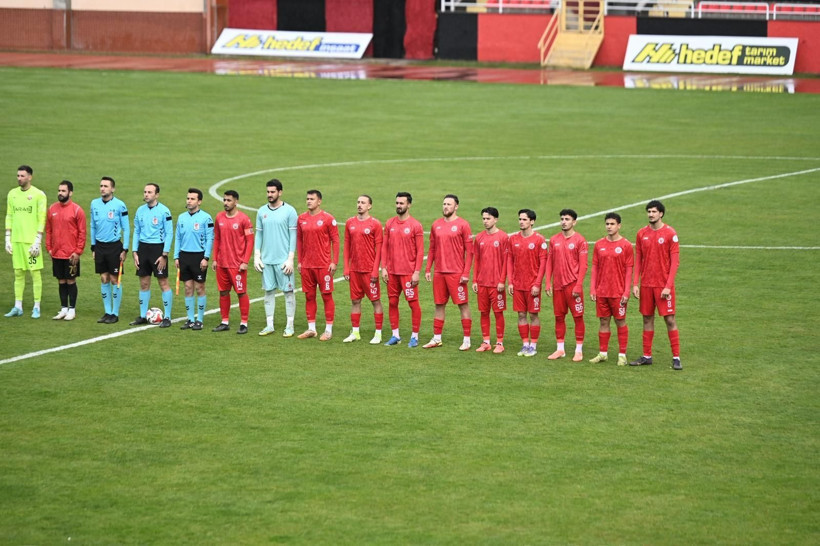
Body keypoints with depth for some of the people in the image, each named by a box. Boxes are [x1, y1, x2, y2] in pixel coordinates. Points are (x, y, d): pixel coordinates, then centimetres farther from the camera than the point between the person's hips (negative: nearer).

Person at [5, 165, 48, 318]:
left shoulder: (38, 195, -5)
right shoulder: (12, 194, 11)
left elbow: (41, 219, -7)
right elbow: (9, 217, 15)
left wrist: (37, 241, -12)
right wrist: (8, 239, 9)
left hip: (31, 241, -5)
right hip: (16, 240, 5)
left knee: (35, 273, -3)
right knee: (18, 273, 7)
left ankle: (36, 307, 3)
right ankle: (18, 307, 12)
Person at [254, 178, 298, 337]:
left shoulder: (289, 211, -4)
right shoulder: (262, 211, 8)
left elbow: (293, 236, -6)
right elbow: (259, 234, 12)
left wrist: (290, 259, -11)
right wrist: (256, 256, 4)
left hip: (283, 260, -4)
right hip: (266, 259, 4)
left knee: (288, 291, 0)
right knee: (268, 291, 7)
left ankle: (289, 326, 5)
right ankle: (269, 325, 13)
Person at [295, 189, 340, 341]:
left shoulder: (328, 219, -5)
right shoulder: (302, 218, 9)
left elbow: (335, 241, -4)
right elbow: (299, 241, 15)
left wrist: (334, 262, -9)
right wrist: (299, 261, 11)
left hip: (324, 265, -5)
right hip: (307, 265, 5)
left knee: (327, 296, -1)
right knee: (309, 296, 8)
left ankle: (328, 330, 5)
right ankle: (311, 329, 17)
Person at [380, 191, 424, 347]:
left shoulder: (415, 225, -6)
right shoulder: (389, 224, 8)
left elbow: (420, 251, -7)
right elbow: (384, 247, 10)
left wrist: (417, 272, -12)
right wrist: (384, 268, 3)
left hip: (408, 272, -5)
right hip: (392, 272, 5)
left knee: (413, 303, -3)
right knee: (392, 302, 8)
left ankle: (414, 336, 6)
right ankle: (395, 335, 18)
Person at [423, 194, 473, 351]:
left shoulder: (462, 225, -5)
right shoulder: (436, 225, 10)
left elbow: (469, 251, -7)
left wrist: (466, 273, -13)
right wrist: (428, 269, 8)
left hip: (456, 273, -5)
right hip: (439, 272, 5)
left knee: (463, 305, -1)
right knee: (439, 305, 10)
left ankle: (467, 340, 3)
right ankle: (436, 338, 18)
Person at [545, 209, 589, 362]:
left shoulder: (579, 240, -5)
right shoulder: (554, 240, 9)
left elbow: (583, 265, -8)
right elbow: (549, 262, 12)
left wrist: (578, 285, -14)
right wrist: (548, 283, 5)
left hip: (573, 285, -5)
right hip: (558, 285, 5)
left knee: (578, 317, -1)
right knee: (559, 317, 9)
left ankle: (579, 350, 6)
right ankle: (560, 349, 18)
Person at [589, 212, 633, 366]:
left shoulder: (626, 245, -4)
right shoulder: (599, 245, 7)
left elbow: (629, 270, -5)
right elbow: (595, 267, 10)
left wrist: (626, 292, -10)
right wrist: (592, 289, 3)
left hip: (618, 292, -4)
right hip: (601, 292, 4)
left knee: (620, 322, 2)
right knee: (604, 322, 9)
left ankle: (622, 355, 8)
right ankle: (602, 353, 16)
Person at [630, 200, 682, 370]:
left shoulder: (670, 233, -6)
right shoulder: (642, 234, 7)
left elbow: (675, 261, -8)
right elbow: (638, 260, 11)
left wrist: (668, 286, -14)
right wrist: (635, 284, 3)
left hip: (664, 284, -4)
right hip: (646, 284, 4)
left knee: (670, 319, -4)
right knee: (647, 319, 9)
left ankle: (676, 358, 1)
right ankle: (647, 356, 16)